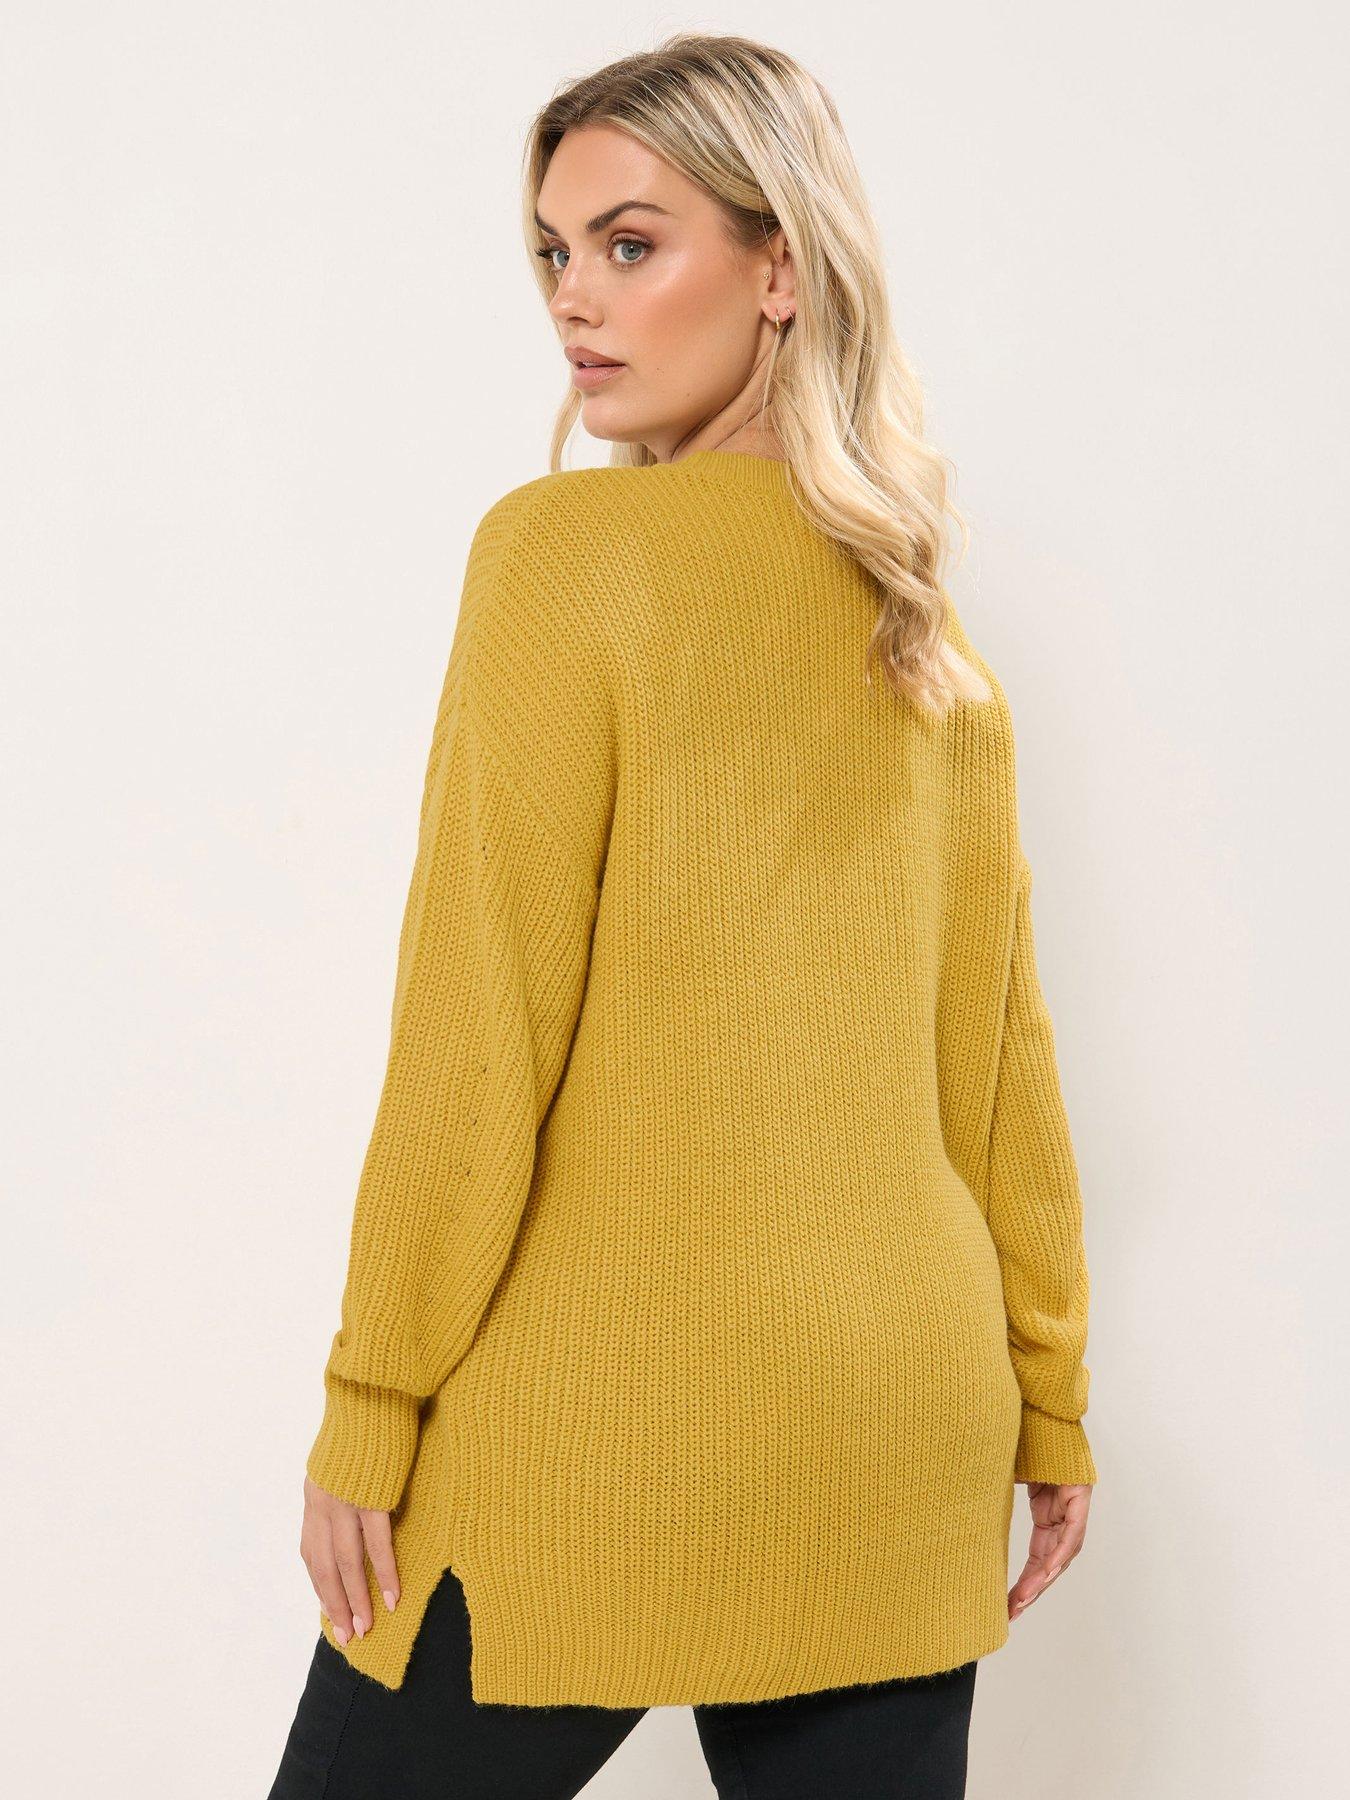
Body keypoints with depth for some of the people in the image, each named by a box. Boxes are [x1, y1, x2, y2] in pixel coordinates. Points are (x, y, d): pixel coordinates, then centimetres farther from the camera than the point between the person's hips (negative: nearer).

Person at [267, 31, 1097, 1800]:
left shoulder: (569, 547, -10)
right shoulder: (926, 626, 8)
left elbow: (479, 1020, -13)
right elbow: (998, 1041, 11)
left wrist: (369, 1408, -6)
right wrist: (1050, 1404, 18)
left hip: (607, 1415, -6)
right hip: (904, 1428, 6)